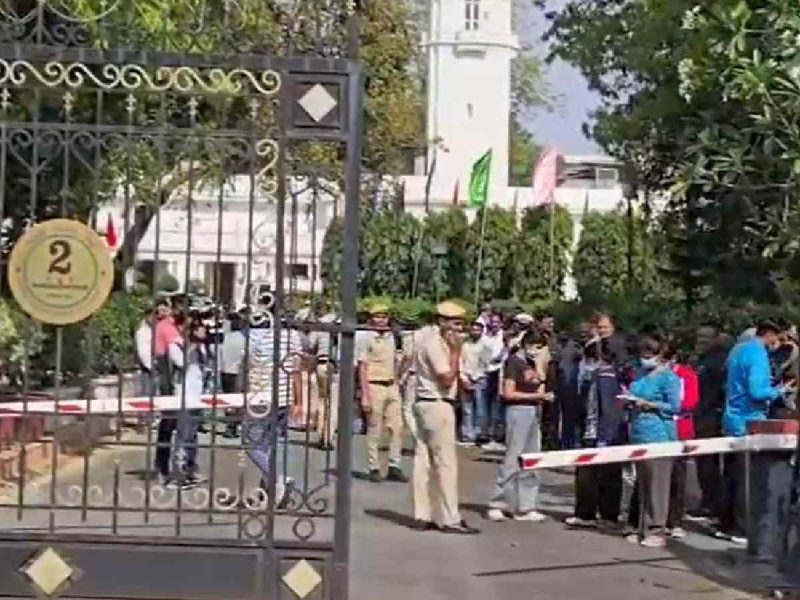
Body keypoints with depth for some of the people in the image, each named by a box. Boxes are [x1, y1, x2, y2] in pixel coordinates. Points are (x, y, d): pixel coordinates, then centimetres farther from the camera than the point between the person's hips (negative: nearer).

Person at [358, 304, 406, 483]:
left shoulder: (391, 337, 12)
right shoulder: (368, 339, -6)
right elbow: (362, 368, -8)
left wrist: (397, 386, 14)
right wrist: (365, 396, -13)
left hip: (391, 387, 6)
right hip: (375, 386, -6)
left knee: (397, 427, 3)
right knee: (374, 430, 1)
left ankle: (394, 467, 9)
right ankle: (374, 468, 9)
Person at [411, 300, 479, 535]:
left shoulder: (437, 342, 16)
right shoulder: (434, 344, -15)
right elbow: (447, 379, -18)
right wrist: (455, 351, -14)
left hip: (426, 404, 10)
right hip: (437, 405, -10)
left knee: (424, 460, 9)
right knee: (446, 462, -6)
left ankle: (422, 515, 13)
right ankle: (449, 519, -4)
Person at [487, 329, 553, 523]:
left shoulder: (533, 363, 14)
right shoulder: (514, 361, -8)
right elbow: (508, 393, -14)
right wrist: (535, 396, -13)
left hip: (534, 412, 8)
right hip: (518, 411, -8)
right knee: (512, 460, -6)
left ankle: (525, 508, 12)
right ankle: (497, 505, 3)